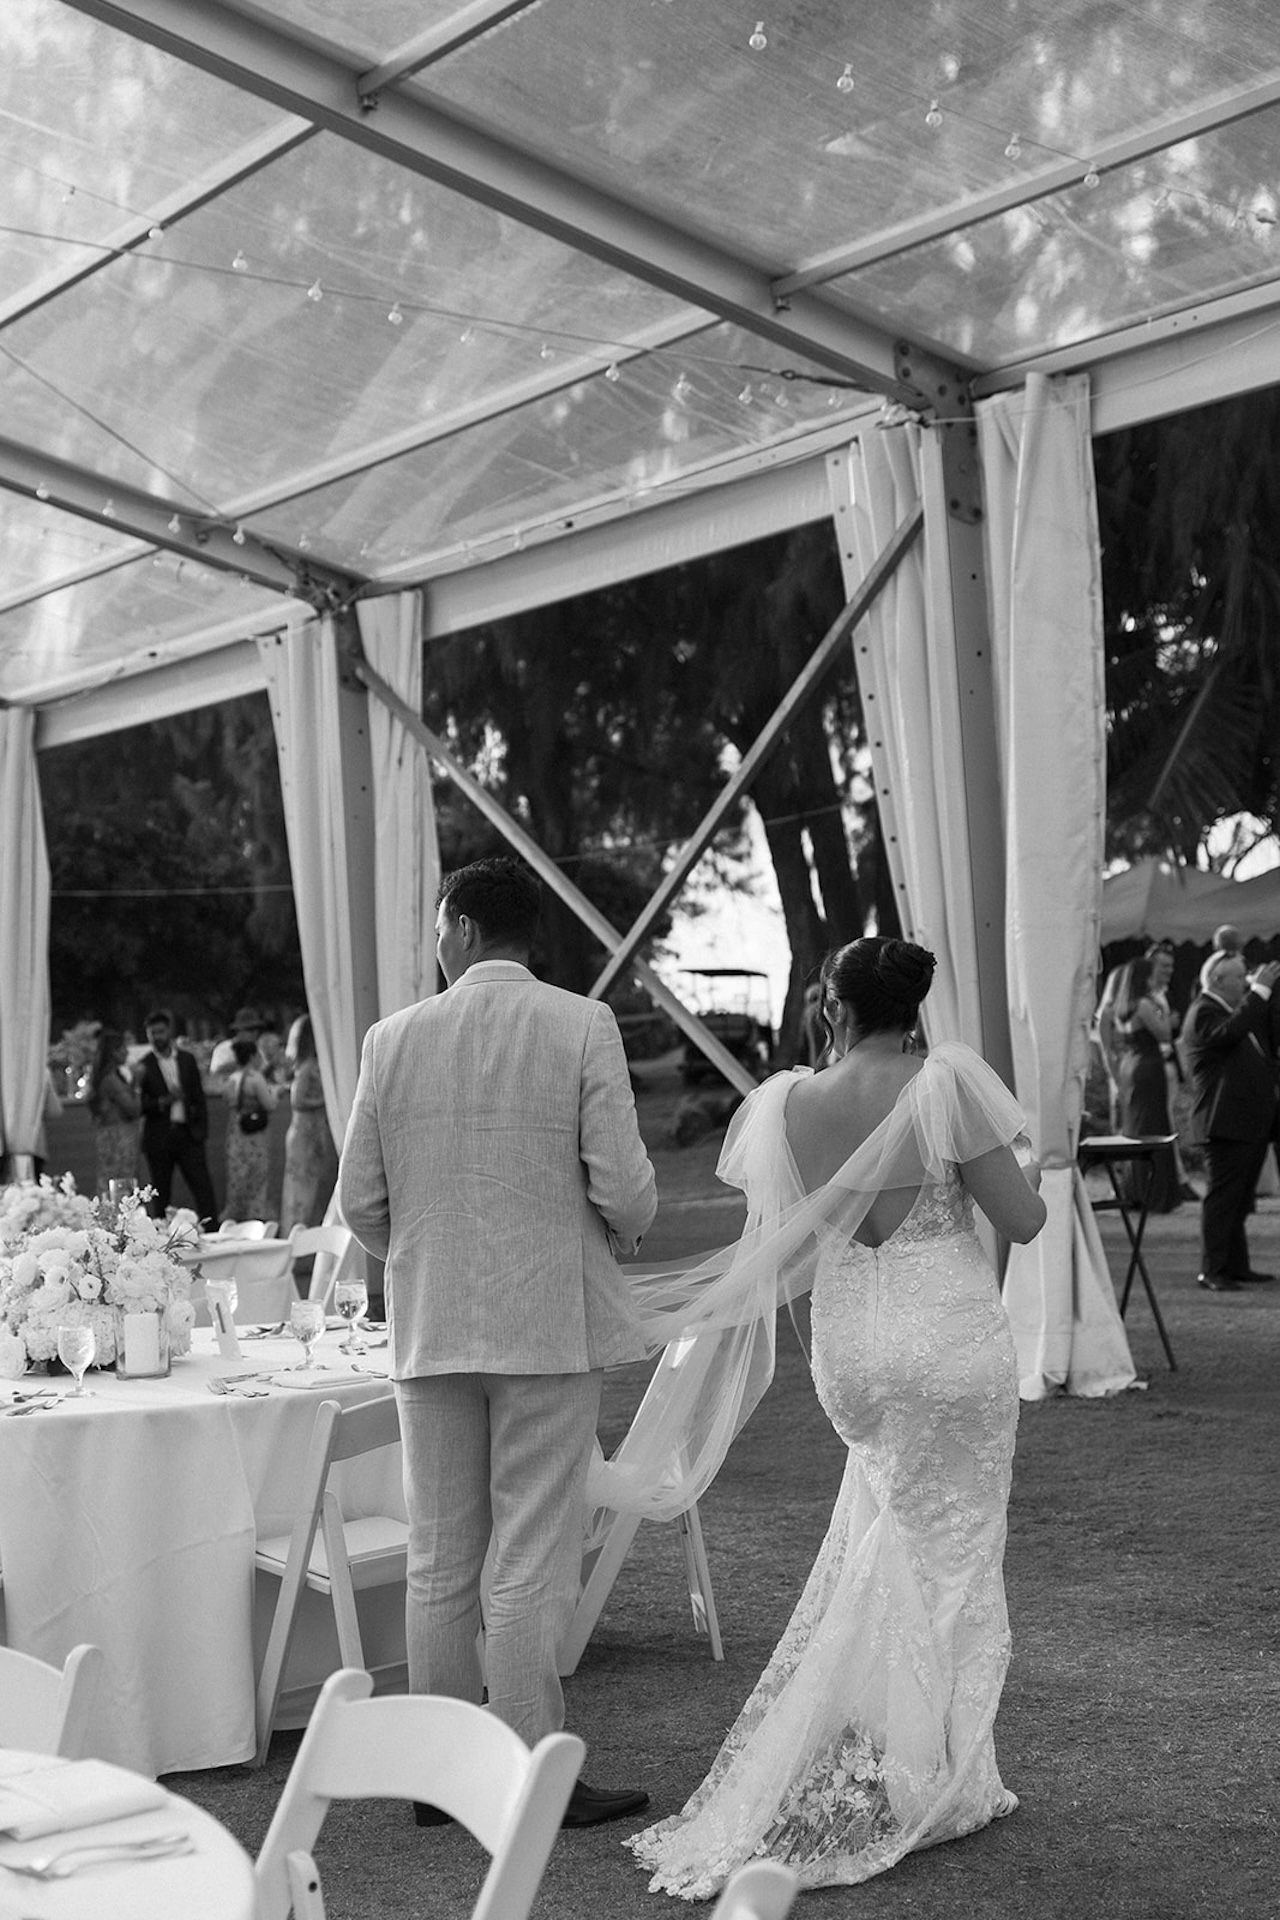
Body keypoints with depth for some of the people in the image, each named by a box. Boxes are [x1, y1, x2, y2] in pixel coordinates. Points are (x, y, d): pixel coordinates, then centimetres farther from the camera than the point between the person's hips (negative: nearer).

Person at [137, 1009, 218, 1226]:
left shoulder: (186, 1059, 10)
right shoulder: (143, 1066, 0)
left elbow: (198, 1096, 12)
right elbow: (139, 1105, -3)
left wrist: (201, 1129, 4)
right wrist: (162, 1102, -19)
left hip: (188, 1133, 2)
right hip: (158, 1138, -2)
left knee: (202, 1185, -4)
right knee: (160, 1193, 2)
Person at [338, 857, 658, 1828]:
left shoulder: (393, 1038, 0)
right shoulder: (583, 1026, -7)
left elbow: (359, 1200, 3)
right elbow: (623, 1185, -12)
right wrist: (622, 1238, 11)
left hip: (431, 1329, 3)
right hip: (549, 1322, -3)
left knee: (439, 1561, 13)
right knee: (533, 1565, 3)